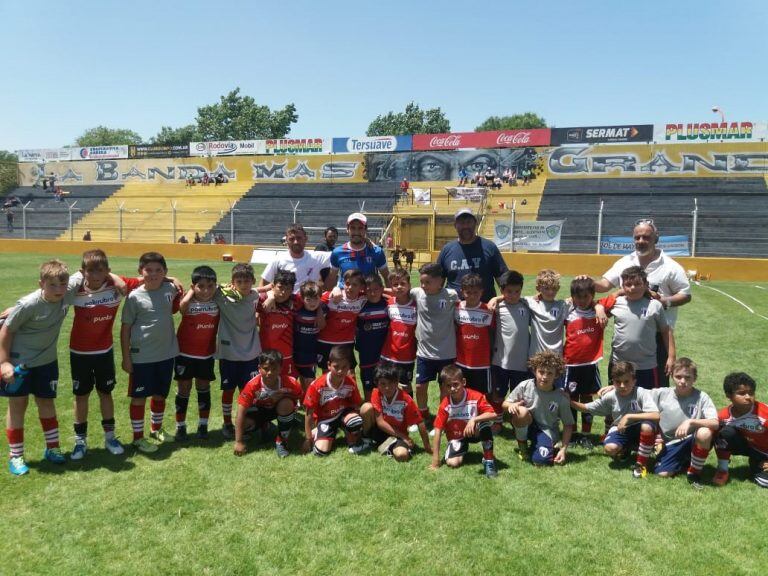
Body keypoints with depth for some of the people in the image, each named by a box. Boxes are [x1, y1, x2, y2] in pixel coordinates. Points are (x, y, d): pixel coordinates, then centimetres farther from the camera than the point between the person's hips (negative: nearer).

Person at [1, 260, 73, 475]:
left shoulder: (66, 296, -15)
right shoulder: (28, 304, -27)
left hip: (47, 361, 4)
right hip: (19, 362, -4)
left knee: (47, 403, 14)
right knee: (18, 405, 6)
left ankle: (52, 448, 28)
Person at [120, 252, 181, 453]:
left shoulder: (170, 289, -1)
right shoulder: (135, 297, -12)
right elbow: (125, 328, -7)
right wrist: (126, 357, -7)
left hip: (166, 353, 4)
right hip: (142, 356, -4)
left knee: (160, 394, 19)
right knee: (139, 397, 7)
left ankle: (156, 429, 38)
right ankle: (138, 438, 21)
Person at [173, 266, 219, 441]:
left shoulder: (217, 302, -8)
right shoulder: (188, 303, -16)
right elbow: (182, 306, -39)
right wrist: (191, 291, -24)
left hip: (207, 354, 2)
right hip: (185, 353, -2)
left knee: (204, 387, 12)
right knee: (184, 389, 8)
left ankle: (203, 425, 25)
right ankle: (180, 427, 20)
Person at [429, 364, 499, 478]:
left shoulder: (475, 397, -21)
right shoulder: (445, 405, -18)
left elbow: (493, 414, -28)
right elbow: (438, 430, -16)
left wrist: (474, 419, -44)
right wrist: (435, 460, -17)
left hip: (475, 432, -1)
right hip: (457, 436, 1)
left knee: (486, 424, -34)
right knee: (452, 463, -22)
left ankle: (488, 460, -18)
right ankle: (464, 449, 15)